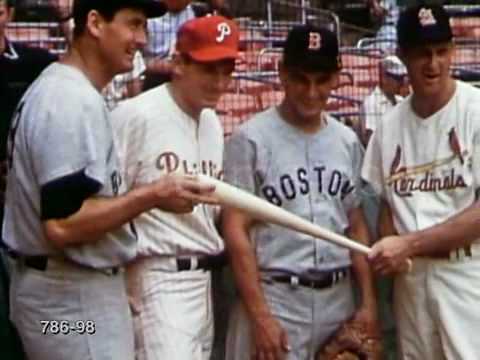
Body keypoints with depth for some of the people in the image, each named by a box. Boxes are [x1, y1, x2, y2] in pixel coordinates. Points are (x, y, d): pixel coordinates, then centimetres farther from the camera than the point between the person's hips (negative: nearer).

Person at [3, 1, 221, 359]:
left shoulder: (53, 87, 12)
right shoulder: (76, 100, -20)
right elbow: (62, 225, -28)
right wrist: (152, 195, -20)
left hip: (61, 290, 10)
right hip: (74, 297, -10)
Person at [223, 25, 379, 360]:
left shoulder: (348, 141, 9)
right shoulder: (251, 139, -8)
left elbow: (356, 225, 14)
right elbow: (236, 230, -10)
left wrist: (369, 301, 6)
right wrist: (260, 316, -15)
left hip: (338, 298, 5)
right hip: (275, 298, -5)